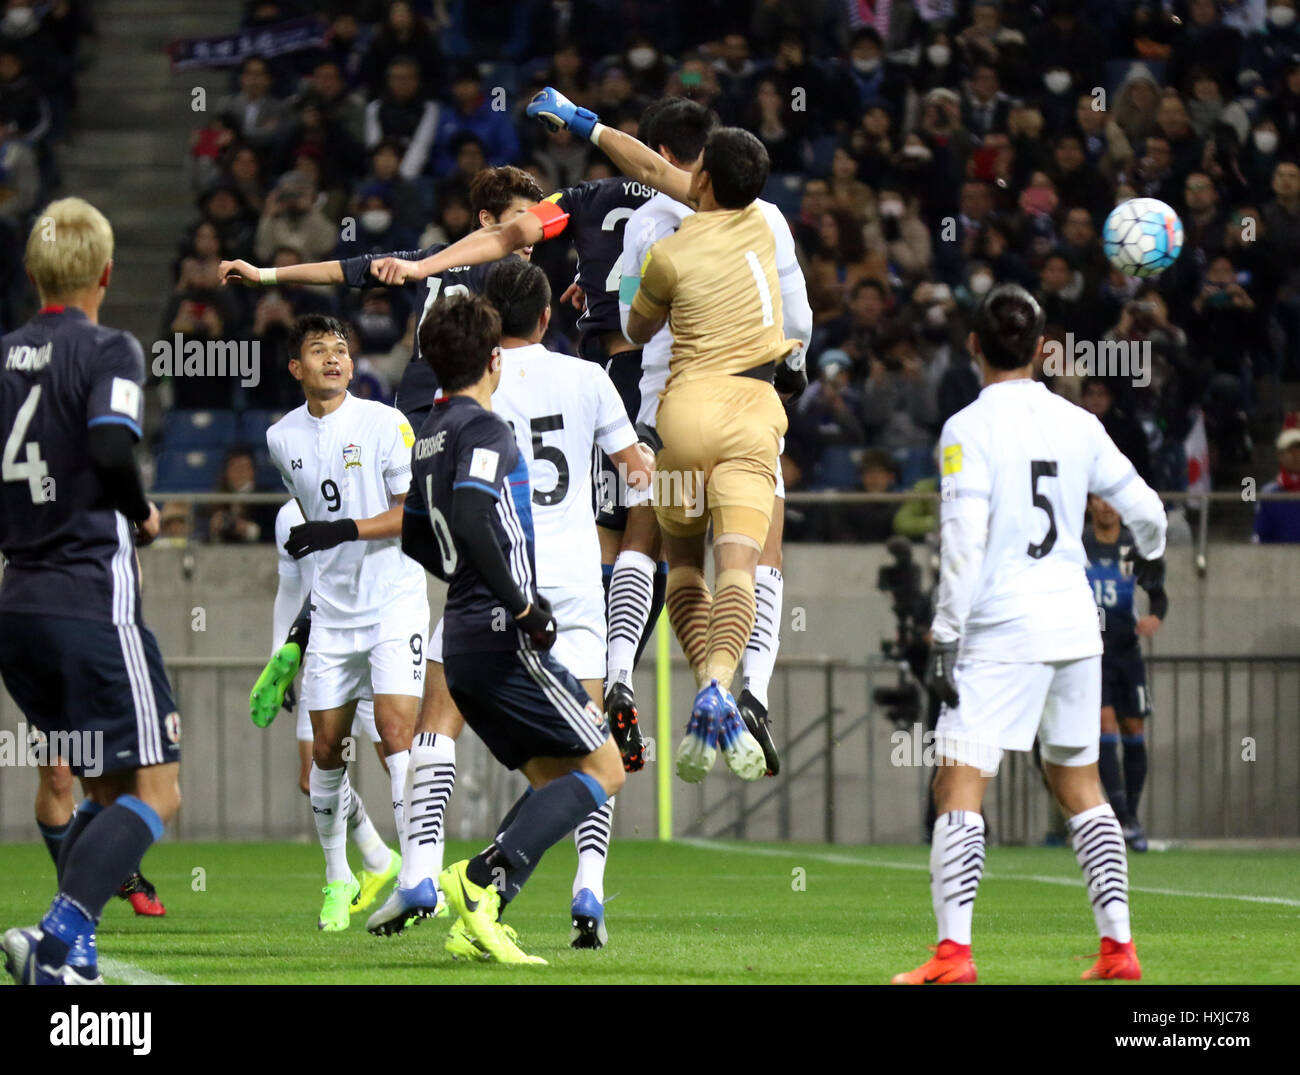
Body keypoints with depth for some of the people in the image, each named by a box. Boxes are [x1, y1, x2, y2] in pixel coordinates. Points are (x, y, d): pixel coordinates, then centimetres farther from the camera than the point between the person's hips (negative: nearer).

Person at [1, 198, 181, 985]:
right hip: (93, 602, -7)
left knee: (107, 793, 16)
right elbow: (112, 448, -22)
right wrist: (143, 515, -4)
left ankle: (71, 958, 2)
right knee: (155, 795, -6)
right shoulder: (108, 350, -7)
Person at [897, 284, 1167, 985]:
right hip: (1075, 620, 6)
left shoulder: (968, 429, -8)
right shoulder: (1078, 425, 7)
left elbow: (964, 541, -16)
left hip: (1002, 631, -6)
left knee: (958, 788, -7)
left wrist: (944, 638, -12)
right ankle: (1119, 947, 14)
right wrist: (1151, 554, 40)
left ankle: (954, 951, -18)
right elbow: (1146, 512, 17)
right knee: (1079, 787, 16)